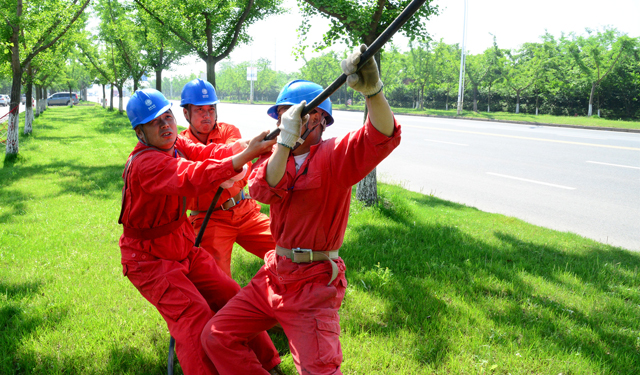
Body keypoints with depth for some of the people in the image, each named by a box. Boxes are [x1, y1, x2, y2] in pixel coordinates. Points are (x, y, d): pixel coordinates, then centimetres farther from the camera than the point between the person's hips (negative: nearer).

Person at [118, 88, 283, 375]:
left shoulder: (173, 145, 1)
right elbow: (191, 178, -44)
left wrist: (245, 144, -34)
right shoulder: (145, 164, -28)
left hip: (185, 249, 9)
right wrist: (246, 155, -54)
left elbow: (208, 153, -13)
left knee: (232, 298, 8)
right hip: (150, 260, -8)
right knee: (196, 317, -21)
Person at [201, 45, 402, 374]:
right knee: (216, 337, 7)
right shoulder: (274, 156, 10)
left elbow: (382, 137, -29)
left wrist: (372, 91, -48)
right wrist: (286, 140, -26)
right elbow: (263, 189, -12)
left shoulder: (334, 155, -9)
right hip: (275, 274, 7)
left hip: (314, 284, -7)